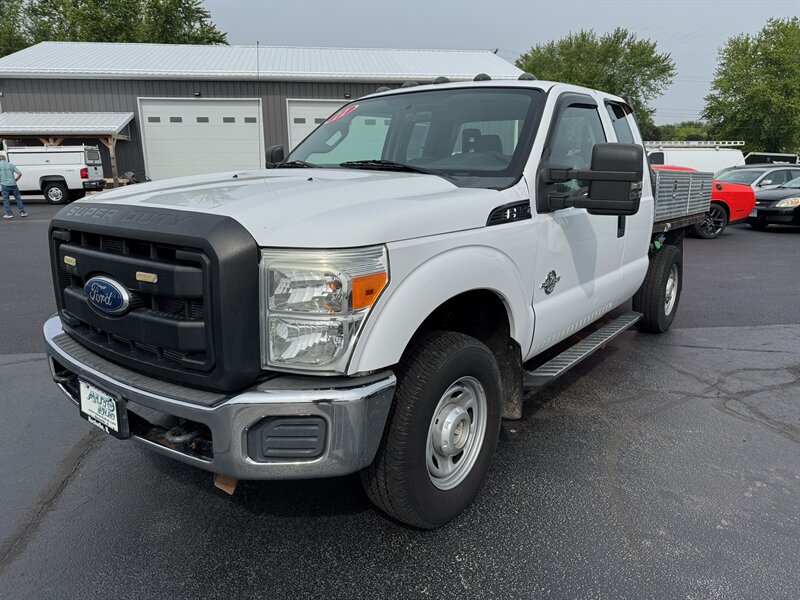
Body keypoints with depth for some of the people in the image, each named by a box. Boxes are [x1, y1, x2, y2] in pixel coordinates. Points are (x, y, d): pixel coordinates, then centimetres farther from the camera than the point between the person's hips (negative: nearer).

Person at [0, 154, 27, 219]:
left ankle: (9, 213, 2)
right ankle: (22, 212, 13)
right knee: (18, 198, 12)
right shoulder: (11, 165, 7)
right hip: (13, 184, 3)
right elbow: (20, 174, 4)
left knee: (5, 199, 5)